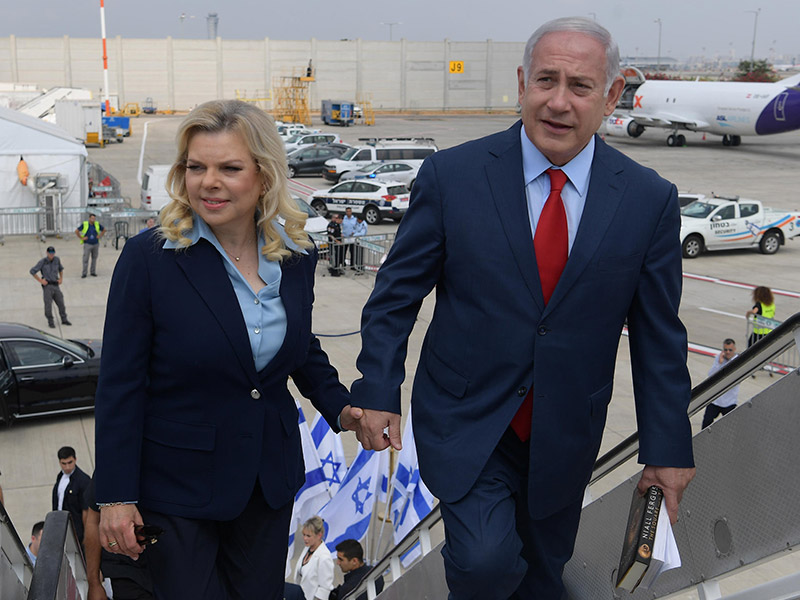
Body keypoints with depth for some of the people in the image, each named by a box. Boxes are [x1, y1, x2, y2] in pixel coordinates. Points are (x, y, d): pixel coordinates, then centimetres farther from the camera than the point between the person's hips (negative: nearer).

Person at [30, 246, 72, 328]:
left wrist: (61, 278, 12)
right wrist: (40, 280, -9)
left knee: (61, 302, 6)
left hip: (56, 285, 4)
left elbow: (61, 269, 24)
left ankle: (64, 320, 18)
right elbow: (32, 271, -6)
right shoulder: (42, 262, -8)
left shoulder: (57, 259, 5)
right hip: (47, 285, -4)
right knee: (48, 304, -4)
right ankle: (50, 322, 6)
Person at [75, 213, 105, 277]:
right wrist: (81, 238, -6)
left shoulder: (97, 224, 2)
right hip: (87, 244, -3)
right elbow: (76, 231, -1)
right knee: (85, 259, -6)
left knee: (94, 258, 8)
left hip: (95, 244, 3)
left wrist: (100, 236, 6)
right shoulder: (84, 224, -6)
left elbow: (104, 230, 17)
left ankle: (93, 272, 16)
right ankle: (84, 273, -2)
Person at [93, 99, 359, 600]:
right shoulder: (149, 258, -15)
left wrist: (341, 407, -3)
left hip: (270, 480, 5)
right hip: (177, 483, -4)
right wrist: (116, 497, -13)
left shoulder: (297, 257, -2)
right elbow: (120, 385, -12)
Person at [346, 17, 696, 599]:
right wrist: (377, 393, -9)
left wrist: (668, 447, 1)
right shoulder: (452, 175, -11)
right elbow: (396, 293, -3)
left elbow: (659, 334, -1)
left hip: (565, 436, 2)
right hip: (466, 420, -2)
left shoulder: (649, 199, -7)